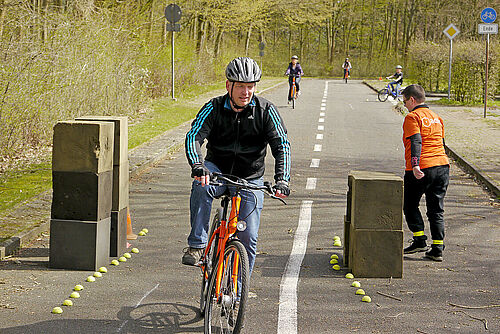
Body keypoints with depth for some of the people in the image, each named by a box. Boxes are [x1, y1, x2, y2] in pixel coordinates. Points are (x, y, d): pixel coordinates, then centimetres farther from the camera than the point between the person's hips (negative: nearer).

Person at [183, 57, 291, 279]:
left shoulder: (265, 111, -9)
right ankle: (196, 245, -27)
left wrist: (282, 179, -29)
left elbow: (282, 145, -14)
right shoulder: (214, 108, -10)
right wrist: (197, 165, -41)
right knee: (201, 186, -36)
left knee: (248, 237, -8)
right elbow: (194, 136, -21)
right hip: (218, 171, 0)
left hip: (250, 179, 1)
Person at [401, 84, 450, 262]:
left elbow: (416, 142, -19)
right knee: (436, 209, 9)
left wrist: (415, 165, -28)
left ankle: (419, 240, 2)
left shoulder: (412, 117, -6)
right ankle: (437, 249, 6)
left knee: (410, 205, 11)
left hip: (420, 171, -7)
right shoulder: (436, 117, 18)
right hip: (442, 166, 7)